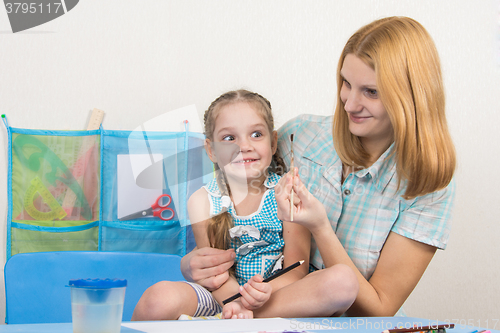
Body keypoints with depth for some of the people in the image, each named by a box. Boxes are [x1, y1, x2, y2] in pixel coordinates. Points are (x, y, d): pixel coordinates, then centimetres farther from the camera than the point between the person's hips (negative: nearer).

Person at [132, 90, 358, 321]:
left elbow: (296, 270, -7)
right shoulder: (202, 202, 0)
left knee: (344, 281, -31)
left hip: (280, 295, 3)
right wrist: (236, 301, -29)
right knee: (160, 298, -34)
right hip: (223, 298, -2)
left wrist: (267, 291, -30)